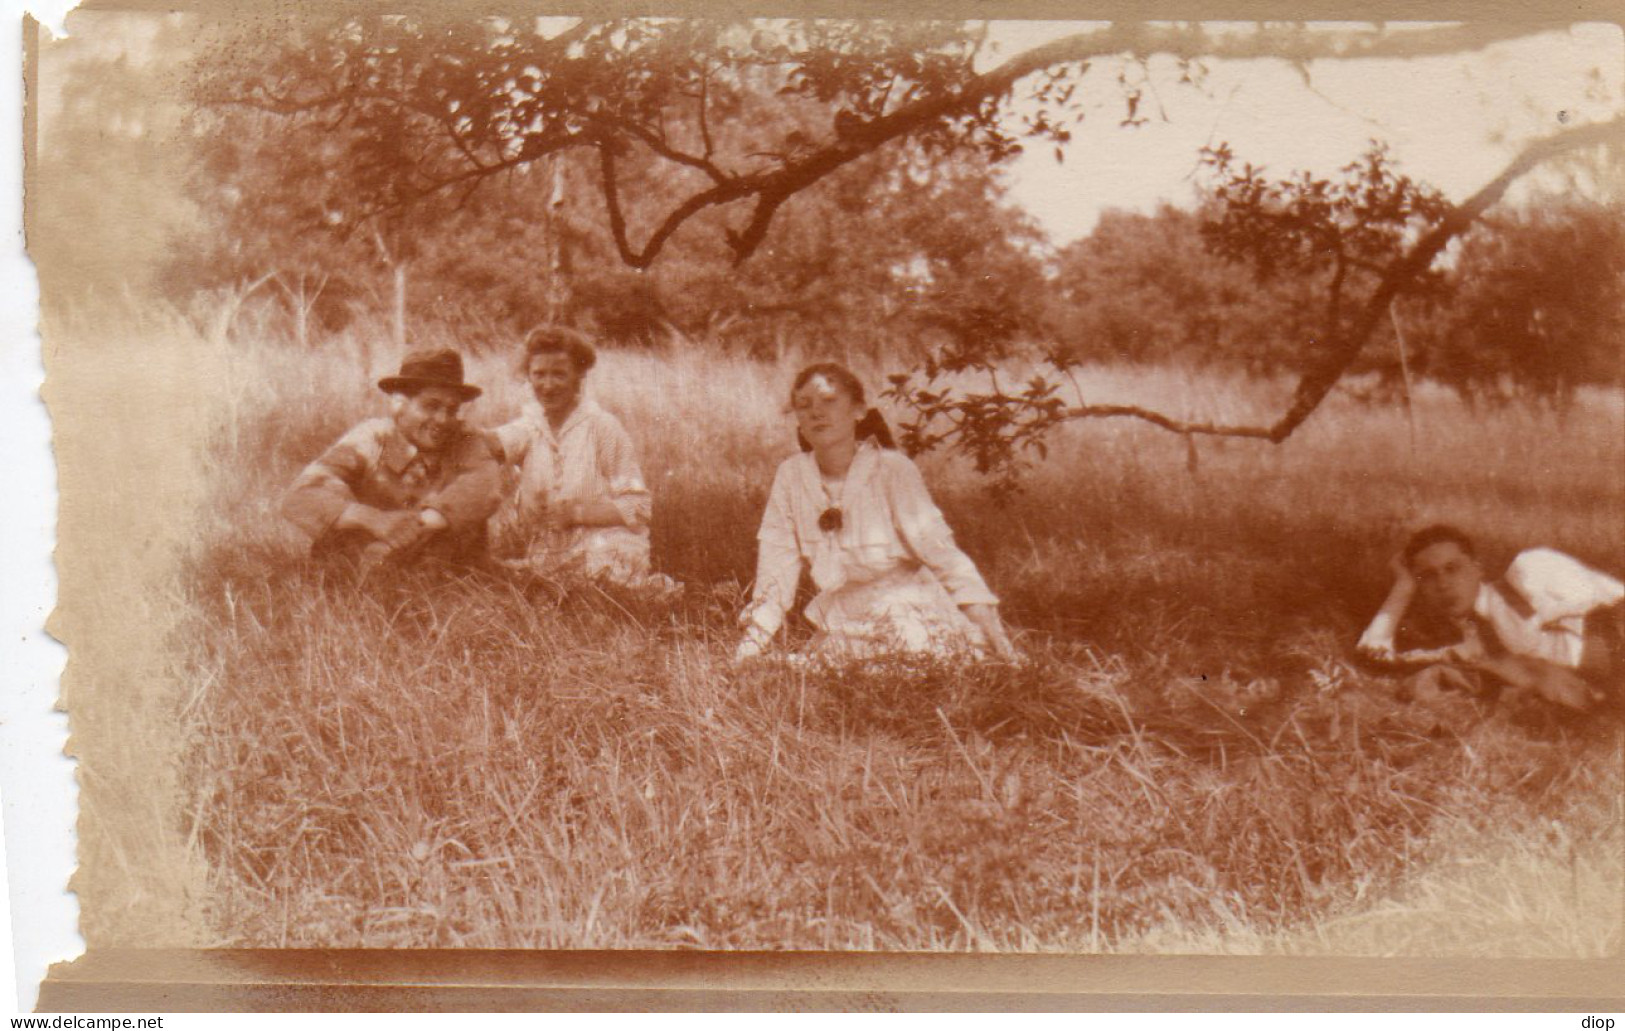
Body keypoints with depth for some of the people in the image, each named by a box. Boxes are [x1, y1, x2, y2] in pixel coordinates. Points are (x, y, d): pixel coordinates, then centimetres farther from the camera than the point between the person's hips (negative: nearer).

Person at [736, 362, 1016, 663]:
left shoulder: (893, 469, -11)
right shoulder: (791, 476, 0)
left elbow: (938, 547, -16)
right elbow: (776, 569, 2)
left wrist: (994, 632, -26)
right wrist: (750, 646, -7)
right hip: (843, 634, 3)